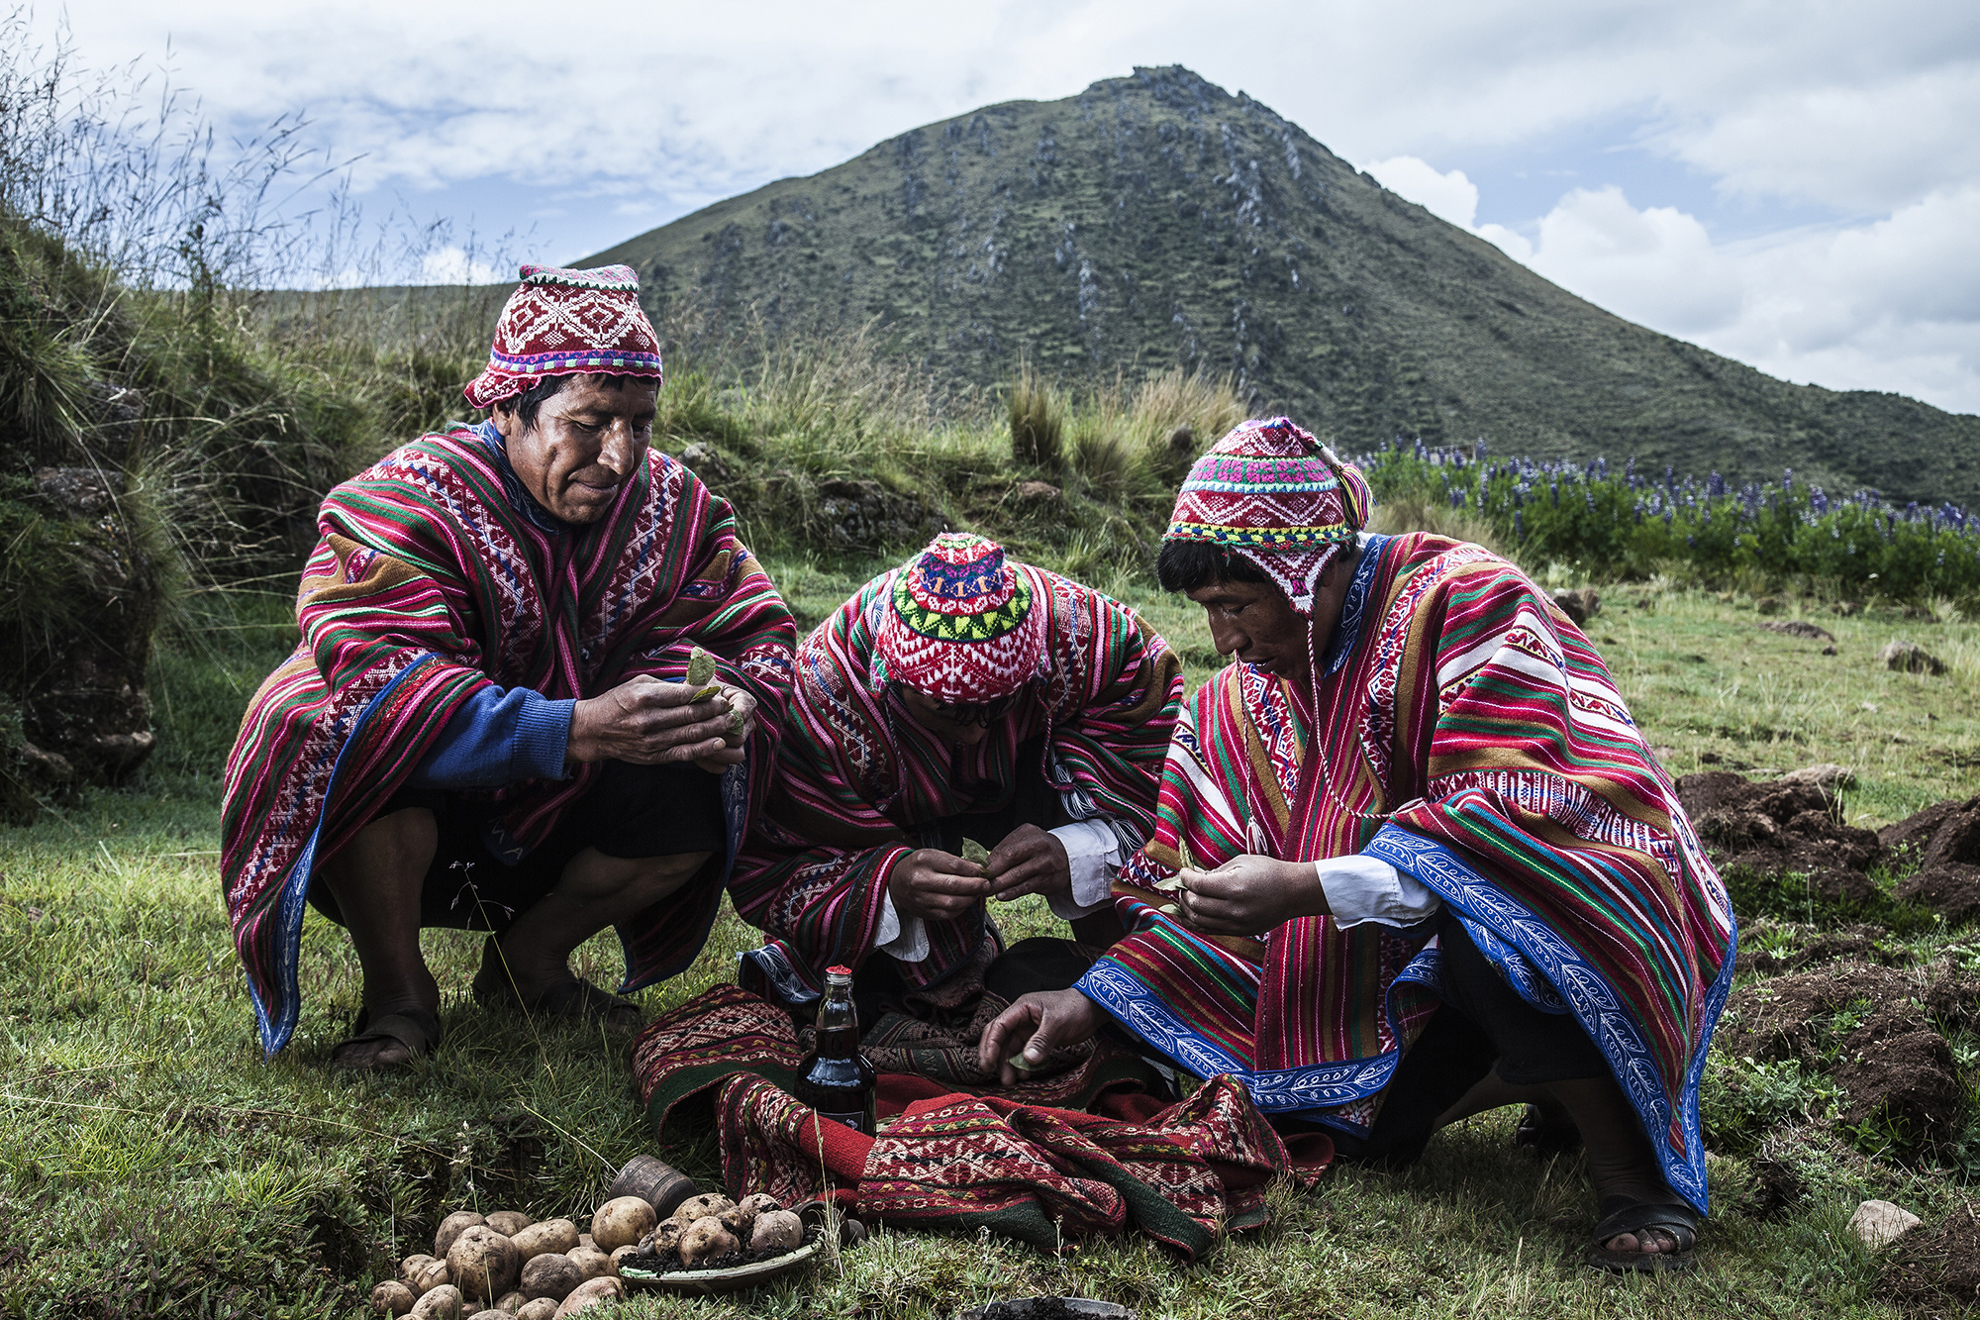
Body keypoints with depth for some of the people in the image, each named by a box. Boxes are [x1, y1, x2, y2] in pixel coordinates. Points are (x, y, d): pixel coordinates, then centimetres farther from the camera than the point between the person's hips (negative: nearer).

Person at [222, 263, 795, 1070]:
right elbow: (382, 678, -38)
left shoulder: (669, 504, -7)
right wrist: (579, 728, -49)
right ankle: (397, 990, -11)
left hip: (542, 822, 5)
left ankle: (529, 960, 9)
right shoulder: (408, 503, -25)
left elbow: (755, 631, -7)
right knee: (341, 731, -36)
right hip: (390, 818, -5)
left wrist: (728, 712, -33)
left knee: (701, 793, -15)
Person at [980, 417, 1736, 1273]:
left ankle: (1631, 1166, -11)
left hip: (1597, 908, -8)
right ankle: (1562, 1080, 19)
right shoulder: (1238, 701, 3)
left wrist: (1308, 890, -36)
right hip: (1418, 956, 8)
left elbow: (1522, 800, -30)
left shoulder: (1463, 598, -19)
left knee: (1489, 929, -38)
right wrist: (1093, 1001, -9)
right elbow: (1210, 890, 4)